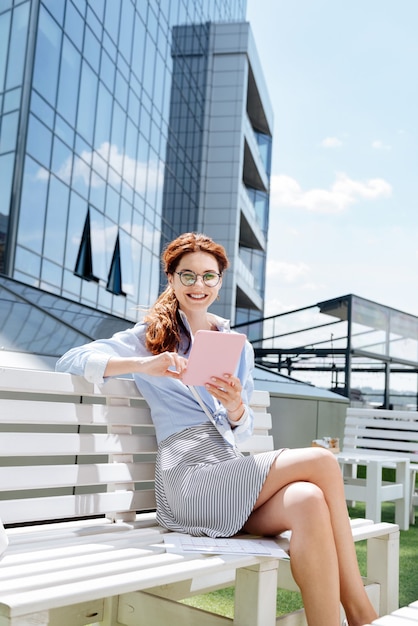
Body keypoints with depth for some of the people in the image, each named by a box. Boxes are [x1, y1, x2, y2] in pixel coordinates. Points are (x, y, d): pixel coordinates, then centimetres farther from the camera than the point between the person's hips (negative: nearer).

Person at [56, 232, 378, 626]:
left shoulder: (239, 347, 21)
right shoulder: (151, 336, 9)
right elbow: (70, 362, -4)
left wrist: (236, 408, -8)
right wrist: (144, 366, -20)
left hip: (233, 469, 5)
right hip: (188, 478, -4)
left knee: (308, 501, -30)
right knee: (321, 461, -21)